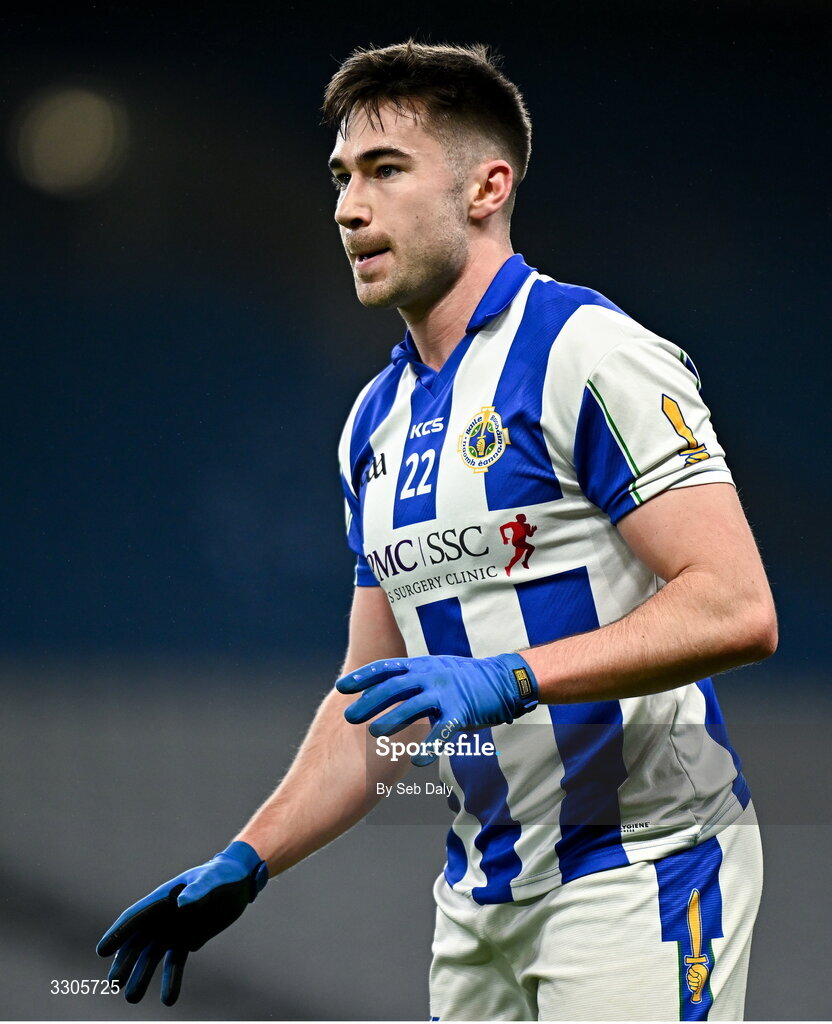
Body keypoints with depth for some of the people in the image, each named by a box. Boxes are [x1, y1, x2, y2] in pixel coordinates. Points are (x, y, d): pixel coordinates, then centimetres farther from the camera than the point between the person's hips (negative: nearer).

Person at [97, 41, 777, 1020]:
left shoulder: (587, 353, -12)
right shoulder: (376, 421, 14)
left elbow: (737, 608, -21)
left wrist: (509, 676, -27)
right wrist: (245, 863, 9)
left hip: (638, 875, -7)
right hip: (480, 898, 8)